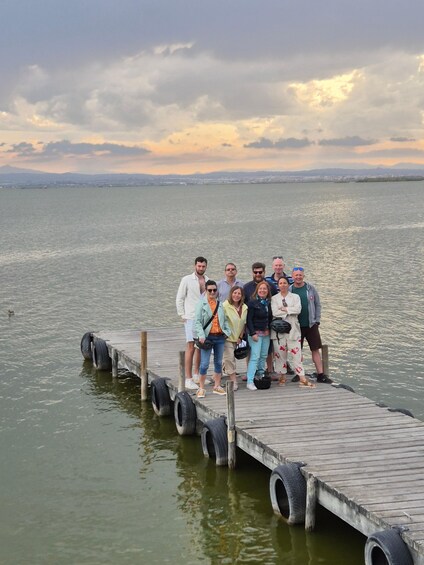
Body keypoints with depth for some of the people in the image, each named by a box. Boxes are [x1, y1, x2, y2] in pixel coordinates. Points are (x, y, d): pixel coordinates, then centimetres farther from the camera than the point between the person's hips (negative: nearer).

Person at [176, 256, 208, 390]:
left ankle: (197, 374, 23)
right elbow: (179, 299, 0)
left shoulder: (208, 281, 9)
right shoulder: (187, 280, -3)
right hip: (191, 317, -5)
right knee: (190, 347, -9)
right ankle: (188, 379, -9)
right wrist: (182, 315, -5)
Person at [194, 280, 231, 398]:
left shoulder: (220, 304, 11)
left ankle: (217, 386, 23)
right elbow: (197, 321, -8)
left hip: (220, 336, 5)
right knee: (204, 364, -7)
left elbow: (225, 320, 16)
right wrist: (201, 335, -18)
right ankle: (201, 388, 2)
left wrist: (227, 331, 1)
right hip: (207, 337, -5)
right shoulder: (201, 304, -3)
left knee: (218, 362, 12)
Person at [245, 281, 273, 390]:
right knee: (255, 356, -12)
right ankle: (250, 381, -13)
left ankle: (261, 375, 25)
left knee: (264, 356, 10)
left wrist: (270, 330, 11)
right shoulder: (252, 302, -8)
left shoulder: (268, 303, 11)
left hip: (266, 333, 7)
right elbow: (249, 319, -11)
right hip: (255, 333, -7)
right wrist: (252, 333, -17)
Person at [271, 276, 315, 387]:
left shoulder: (295, 297, 10)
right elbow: (274, 312, -9)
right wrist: (291, 311, -7)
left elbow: (298, 309, -8)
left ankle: (302, 378, -7)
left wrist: (284, 309, -9)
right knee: (280, 353, 2)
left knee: (296, 353, -6)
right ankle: (282, 376, 13)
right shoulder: (274, 298, 8)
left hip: (292, 329, 0)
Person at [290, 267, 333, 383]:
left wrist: (317, 320, 0)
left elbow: (317, 304, 7)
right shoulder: (289, 290, 0)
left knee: (316, 350, 0)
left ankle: (320, 375, 3)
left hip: (311, 324, 0)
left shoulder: (310, 288, 2)